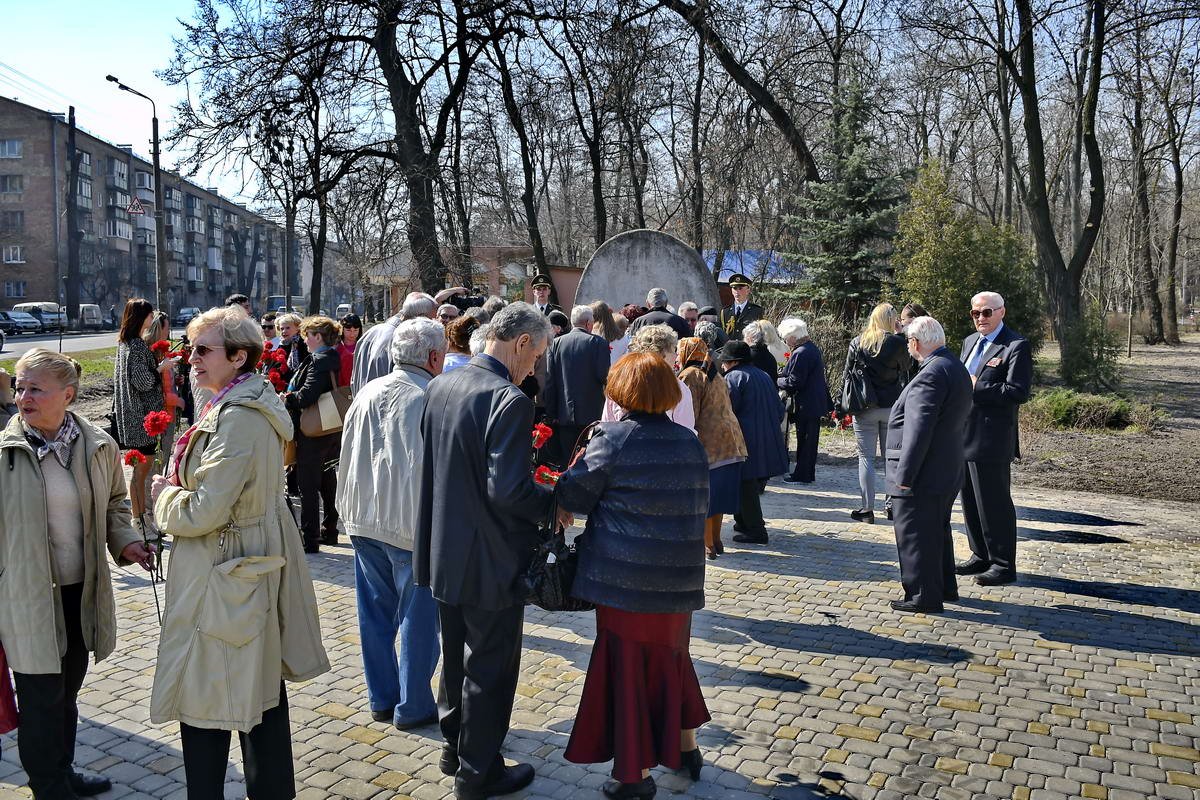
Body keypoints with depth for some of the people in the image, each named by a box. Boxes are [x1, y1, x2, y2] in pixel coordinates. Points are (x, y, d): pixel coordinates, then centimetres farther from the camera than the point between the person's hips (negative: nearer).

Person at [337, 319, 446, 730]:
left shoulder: (368, 392, 4)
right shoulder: (431, 399, -16)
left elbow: (347, 457, 10)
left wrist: (348, 509, 19)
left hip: (364, 521, 7)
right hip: (413, 525, -6)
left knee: (375, 614, 16)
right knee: (416, 619, 7)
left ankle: (381, 699, 28)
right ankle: (413, 706, 17)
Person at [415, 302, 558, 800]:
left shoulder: (440, 386, 2)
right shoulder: (509, 400, -24)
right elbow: (507, 490, -28)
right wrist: (555, 502, -11)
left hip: (445, 551, 8)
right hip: (491, 559, -8)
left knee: (457, 654, 25)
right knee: (489, 666, 10)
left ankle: (455, 745, 43)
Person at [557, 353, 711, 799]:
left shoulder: (612, 440, -14)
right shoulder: (690, 444, 4)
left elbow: (572, 497, -8)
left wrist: (585, 455, 8)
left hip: (625, 579, -5)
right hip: (679, 578, 6)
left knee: (628, 666, 7)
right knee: (670, 658, 24)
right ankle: (685, 746, 38)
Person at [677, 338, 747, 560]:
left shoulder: (690, 375, -9)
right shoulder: (715, 374, 18)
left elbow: (689, 414, -15)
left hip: (708, 442, -9)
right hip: (730, 441, 9)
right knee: (718, 494, 15)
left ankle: (707, 545, 3)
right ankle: (716, 541, 24)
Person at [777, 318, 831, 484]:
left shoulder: (800, 354, -21)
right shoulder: (812, 347, 10)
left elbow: (793, 383, -21)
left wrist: (777, 381, -5)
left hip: (806, 406, -10)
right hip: (816, 403, 10)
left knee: (804, 441, -1)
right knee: (810, 439, 16)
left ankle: (802, 475, 7)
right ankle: (808, 473, 25)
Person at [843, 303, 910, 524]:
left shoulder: (857, 342, 0)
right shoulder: (897, 343, -6)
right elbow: (904, 372, 4)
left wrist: (846, 406, 8)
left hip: (865, 408, 0)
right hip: (892, 406, 0)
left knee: (866, 457, 4)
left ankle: (866, 508, 2)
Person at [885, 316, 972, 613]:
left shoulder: (931, 375, -22)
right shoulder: (957, 368, 11)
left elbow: (919, 431, -25)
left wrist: (905, 476, -22)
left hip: (922, 475, -10)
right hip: (947, 471, 10)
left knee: (914, 535, 2)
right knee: (937, 530, 22)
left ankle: (924, 596, 11)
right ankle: (945, 587, 35)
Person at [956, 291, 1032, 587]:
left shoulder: (1016, 346, -10)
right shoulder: (969, 341, 16)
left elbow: (1018, 392, -19)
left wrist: (976, 388, -19)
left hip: (991, 439, -8)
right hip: (964, 436, 8)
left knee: (994, 502, -1)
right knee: (970, 501, 15)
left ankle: (1004, 565, 10)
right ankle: (981, 556, 29)